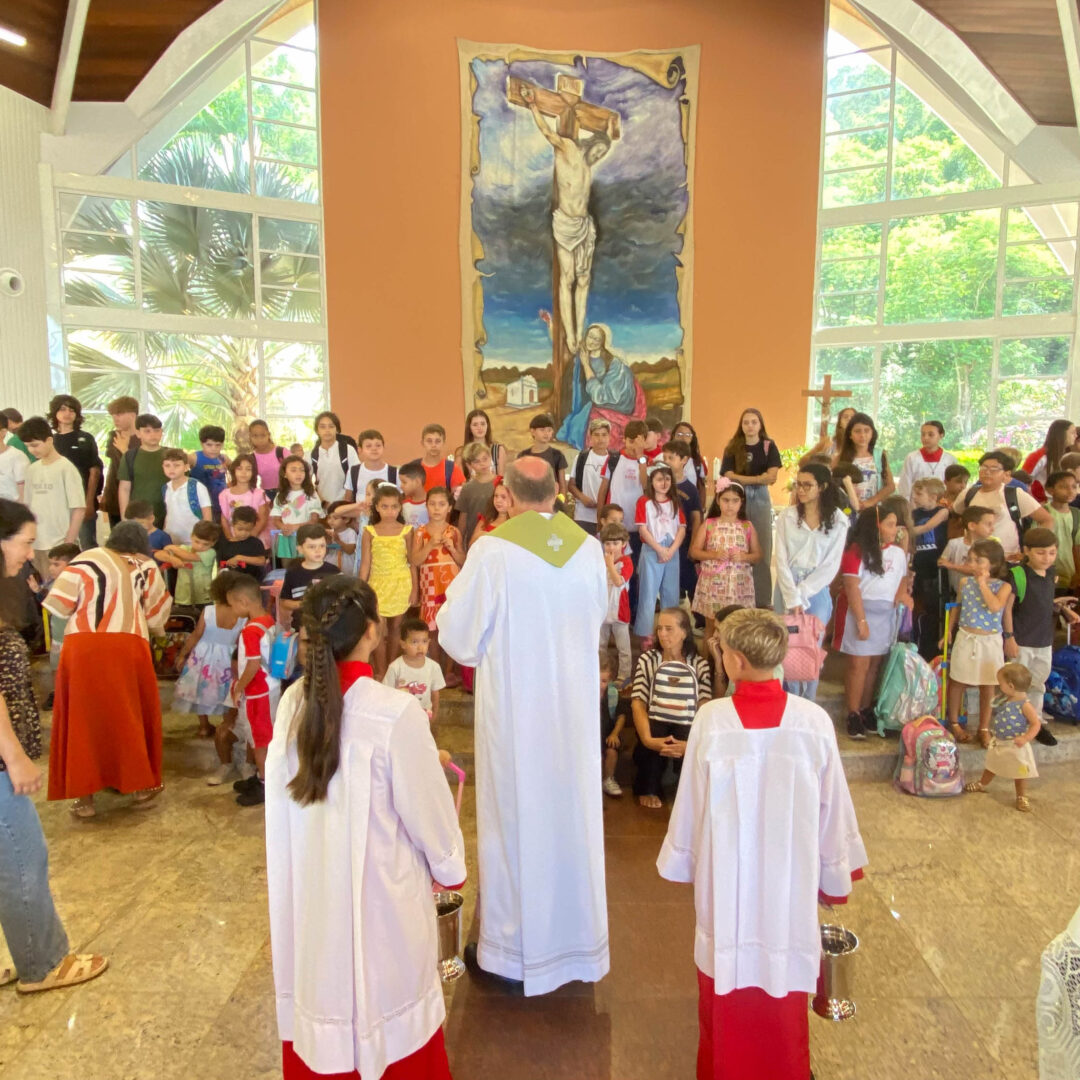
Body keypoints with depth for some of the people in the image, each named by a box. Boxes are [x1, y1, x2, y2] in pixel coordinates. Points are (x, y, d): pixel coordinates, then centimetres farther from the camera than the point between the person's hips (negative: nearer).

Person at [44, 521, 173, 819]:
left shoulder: (87, 561, 4)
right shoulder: (146, 567, 10)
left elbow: (58, 605, 1)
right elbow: (157, 615, 15)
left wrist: (84, 607, 20)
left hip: (84, 648, -1)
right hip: (129, 648, 1)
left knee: (83, 719, 11)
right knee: (131, 716, 16)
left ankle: (84, 795, 14)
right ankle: (139, 785, 25)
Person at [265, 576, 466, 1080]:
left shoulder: (293, 702, -8)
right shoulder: (395, 713, -25)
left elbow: (292, 789, 2)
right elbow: (427, 807, -16)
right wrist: (449, 866, 3)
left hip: (309, 883, 5)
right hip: (378, 888, -5)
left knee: (321, 984, 25)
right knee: (384, 998, 17)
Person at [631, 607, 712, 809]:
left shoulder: (699, 663, 4)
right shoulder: (648, 659, 3)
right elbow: (638, 702, -8)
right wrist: (647, 739, -27)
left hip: (687, 726, 0)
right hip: (655, 722, 0)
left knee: (687, 751, -33)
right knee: (652, 745, -34)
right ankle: (649, 790, -2)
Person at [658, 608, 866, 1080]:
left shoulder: (711, 720, -18)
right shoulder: (814, 721, -14)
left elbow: (690, 803, -7)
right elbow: (833, 807, -5)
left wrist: (680, 859, 10)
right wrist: (837, 872, 11)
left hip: (726, 872, -1)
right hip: (789, 873, 1)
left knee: (727, 966, 18)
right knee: (783, 965, 20)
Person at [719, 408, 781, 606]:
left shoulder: (769, 446, 4)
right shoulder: (733, 448, 4)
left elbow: (772, 477, -7)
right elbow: (729, 476, -8)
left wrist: (743, 478, -12)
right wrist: (759, 478, -12)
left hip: (761, 500, 0)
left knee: (762, 551, 0)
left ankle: (763, 601, 6)